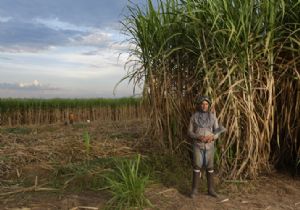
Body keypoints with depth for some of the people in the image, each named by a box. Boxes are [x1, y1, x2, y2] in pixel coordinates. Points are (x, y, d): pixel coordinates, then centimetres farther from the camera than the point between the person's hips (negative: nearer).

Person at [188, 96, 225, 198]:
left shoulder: (213, 116, -1)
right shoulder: (194, 117, -4)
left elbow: (217, 132, 1)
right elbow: (190, 132, -2)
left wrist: (212, 137, -22)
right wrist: (198, 137, -21)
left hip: (209, 145, 2)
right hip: (197, 144, -1)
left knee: (209, 167, 7)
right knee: (197, 167, -3)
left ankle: (210, 189, 20)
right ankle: (194, 190, 9)